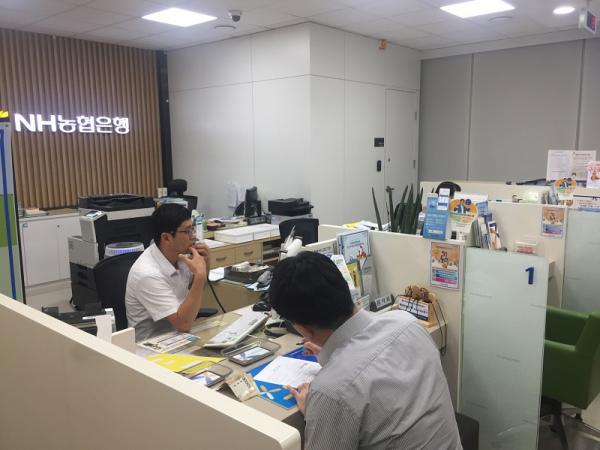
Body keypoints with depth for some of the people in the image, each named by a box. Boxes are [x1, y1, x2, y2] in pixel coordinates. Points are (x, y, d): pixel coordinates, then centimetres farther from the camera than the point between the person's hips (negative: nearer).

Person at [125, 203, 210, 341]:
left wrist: (204, 265, -6)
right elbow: (183, 324, -27)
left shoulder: (179, 254, -5)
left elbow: (196, 292, 13)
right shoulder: (148, 274, -26)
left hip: (177, 334, 7)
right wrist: (200, 275, -30)